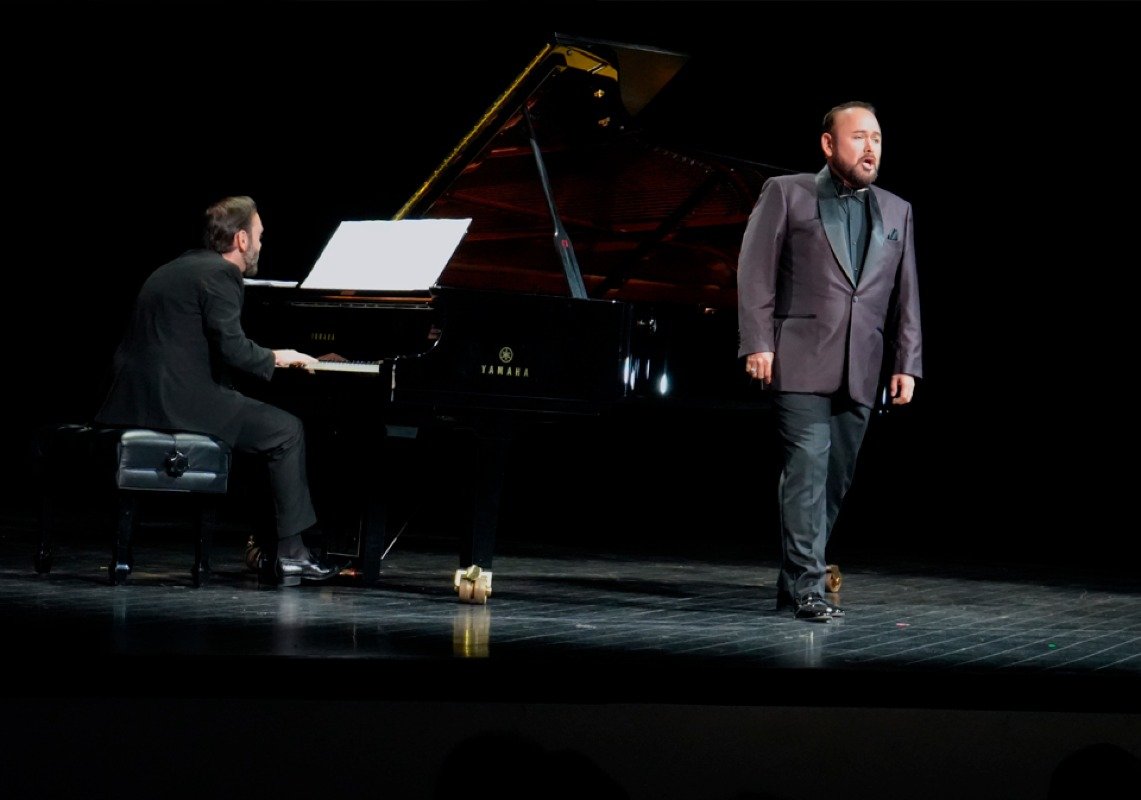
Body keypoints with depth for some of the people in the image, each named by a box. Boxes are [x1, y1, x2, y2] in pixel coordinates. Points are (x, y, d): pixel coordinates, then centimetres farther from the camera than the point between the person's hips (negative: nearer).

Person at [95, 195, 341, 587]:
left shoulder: (173, 270, 21)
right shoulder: (220, 274, -9)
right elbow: (232, 348, -19)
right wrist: (275, 357, 0)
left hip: (136, 402, 10)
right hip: (179, 403, -10)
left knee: (268, 421, 25)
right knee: (287, 430, 2)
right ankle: (290, 554, 1)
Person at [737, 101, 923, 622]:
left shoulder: (897, 212, 16)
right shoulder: (786, 194, 4)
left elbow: (906, 295, 13)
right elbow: (755, 271, -1)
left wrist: (906, 363, 5)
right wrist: (758, 343, -10)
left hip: (860, 371, 5)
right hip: (801, 363, -5)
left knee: (835, 480, 7)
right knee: (807, 471, -12)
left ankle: (794, 583, 16)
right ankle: (807, 588, -12)